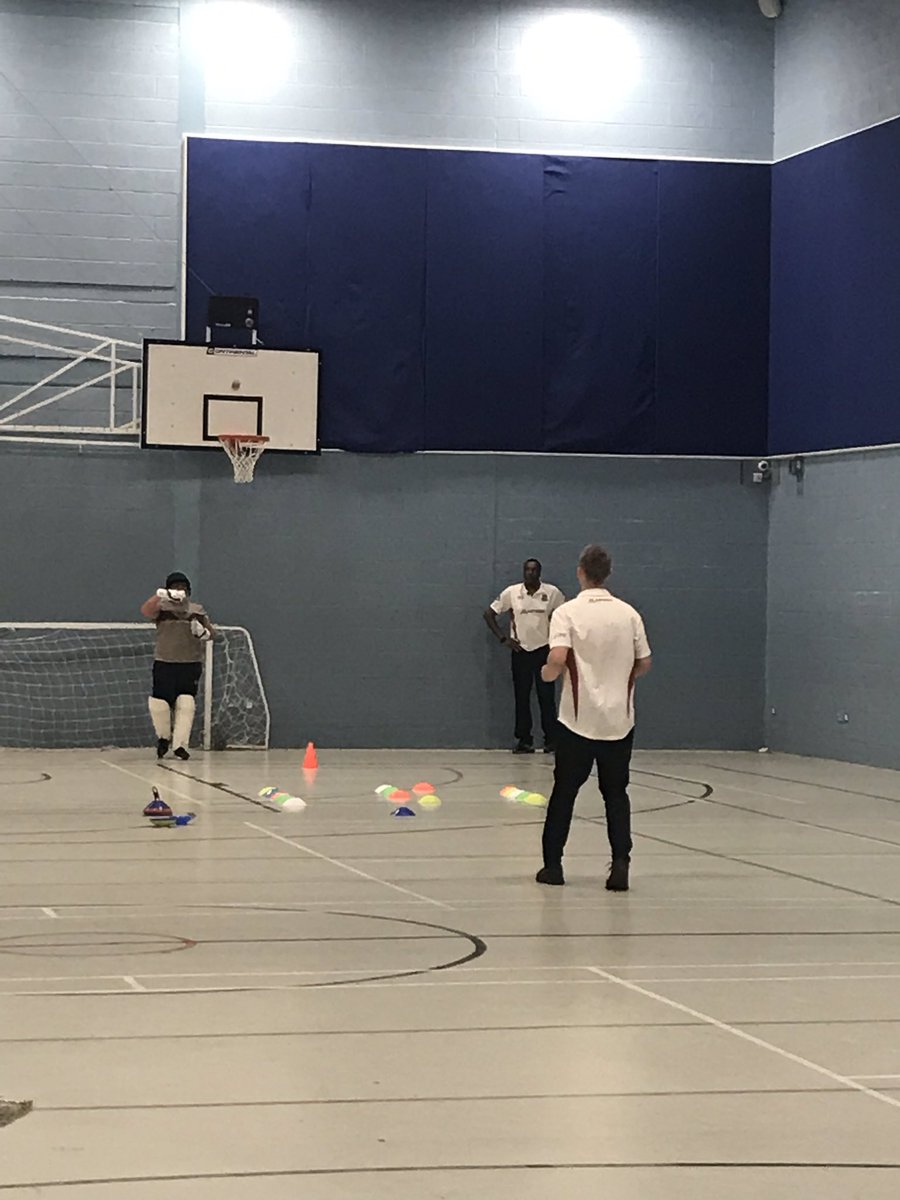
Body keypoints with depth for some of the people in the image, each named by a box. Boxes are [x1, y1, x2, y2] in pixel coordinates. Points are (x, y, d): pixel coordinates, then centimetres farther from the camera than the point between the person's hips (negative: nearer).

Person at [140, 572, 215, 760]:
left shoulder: (197, 610, 12)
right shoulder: (161, 607, 3)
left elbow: (211, 632, 16)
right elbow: (145, 611, -18)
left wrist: (203, 632, -8)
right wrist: (161, 595, -33)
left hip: (191, 665, 1)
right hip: (164, 664, -1)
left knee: (186, 703, -9)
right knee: (159, 704, -6)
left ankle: (180, 744, -4)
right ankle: (163, 736, 21)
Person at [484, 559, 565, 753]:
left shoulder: (552, 593, -4)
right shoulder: (511, 593, -2)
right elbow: (489, 613, 4)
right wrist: (503, 638, -2)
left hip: (544, 650, -1)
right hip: (521, 651, 1)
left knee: (546, 697, -2)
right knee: (522, 697, 4)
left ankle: (551, 741, 4)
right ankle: (524, 741, 10)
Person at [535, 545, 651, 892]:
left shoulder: (567, 613, -9)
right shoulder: (628, 614, 2)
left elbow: (557, 659, -21)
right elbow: (644, 664, 7)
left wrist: (547, 674, 0)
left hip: (578, 720, -2)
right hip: (619, 720, 2)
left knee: (564, 792, 10)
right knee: (616, 793, 9)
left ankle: (553, 864, 15)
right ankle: (620, 863, -4)